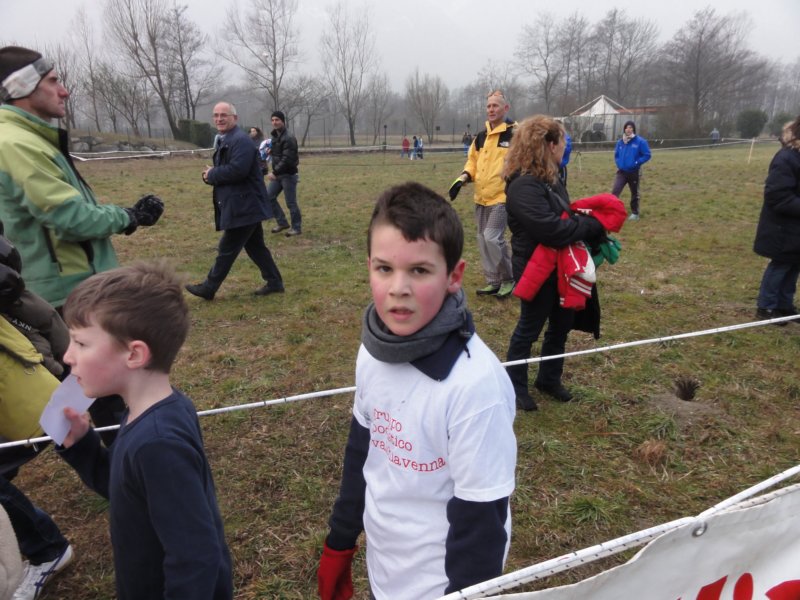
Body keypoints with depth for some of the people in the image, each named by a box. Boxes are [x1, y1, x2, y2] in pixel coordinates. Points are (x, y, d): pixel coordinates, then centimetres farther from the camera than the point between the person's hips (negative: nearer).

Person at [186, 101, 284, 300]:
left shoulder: (241, 140, -16)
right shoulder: (225, 140, 17)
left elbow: (237, 170, -29)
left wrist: (211, 174, -13)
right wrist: (211, 174, -1)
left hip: (244, 206, -10)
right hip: (244, 205, 10)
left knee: (227, 249, -1)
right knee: (255, 246, 14)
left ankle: (208, 288, 8)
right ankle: (274, 282, 22)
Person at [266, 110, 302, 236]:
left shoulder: (289, 138, -16)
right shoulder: (275, 136, 12)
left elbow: (287, 159, -24)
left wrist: (274, 172, -26)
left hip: (288, 175, -9)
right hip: (278, 174, 9)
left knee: (291, 203, -2)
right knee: (269, 197, 9)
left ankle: (296, 228, 11)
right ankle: (282, 222, 20)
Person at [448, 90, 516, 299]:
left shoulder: (514, 134, -8)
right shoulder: (480, 137, 12)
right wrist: (462, 179, 4)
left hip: (502, 197, -7)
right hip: (481, 197, 7)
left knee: (492, 238, -14)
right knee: (483, 240, 9)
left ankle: (509, 279, 7)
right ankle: (493, 282, 21)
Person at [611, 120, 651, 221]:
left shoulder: (640, 141, -9)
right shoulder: (620, 142, 4)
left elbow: (647, 155, -9)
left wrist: (636, 163, -18)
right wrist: (618, 163, 1)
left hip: (634, 172, -3)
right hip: (621, 172, 3)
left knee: (634, 194, 11)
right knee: (615, 191, -13)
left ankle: (635, 213, 23)